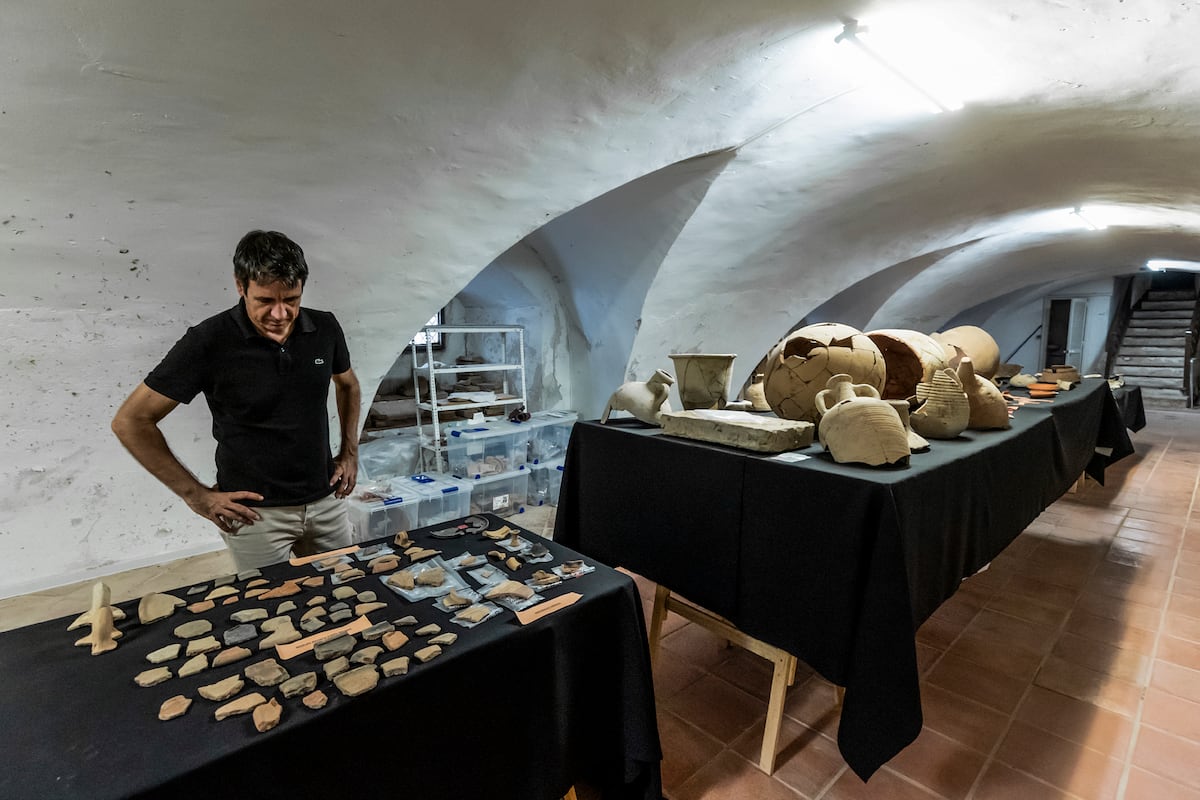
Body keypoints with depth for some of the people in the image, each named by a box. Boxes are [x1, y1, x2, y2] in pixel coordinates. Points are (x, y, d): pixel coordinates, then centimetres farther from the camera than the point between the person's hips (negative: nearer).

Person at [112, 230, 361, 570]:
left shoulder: (324, 328, -4)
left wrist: (350, 452, 7)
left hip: (326, 501, 4)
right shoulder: (209, 341, -15)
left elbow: (347, 384, 16)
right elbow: (130, 421, -7)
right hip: (256, 512, -3)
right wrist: (196, 494, -8)